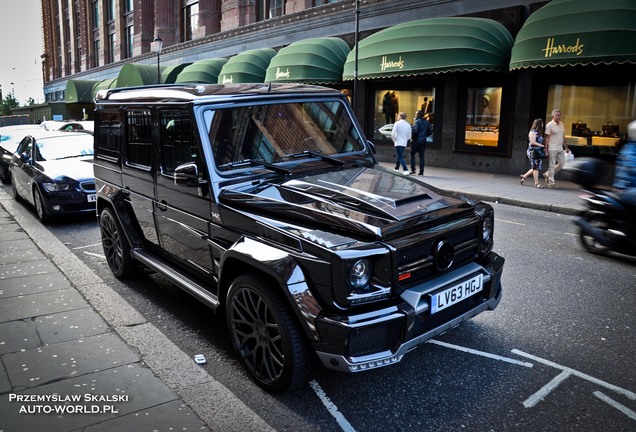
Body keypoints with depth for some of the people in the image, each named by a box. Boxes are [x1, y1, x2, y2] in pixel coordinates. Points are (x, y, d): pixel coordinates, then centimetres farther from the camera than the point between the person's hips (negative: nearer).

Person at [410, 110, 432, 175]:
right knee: (421, 156, 7)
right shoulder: (427, 122, 12)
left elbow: (414, 130, -20)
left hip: (417, 141, -6)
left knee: (412, 154, 5)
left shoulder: (417, 121, -9)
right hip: (423, 142, 6)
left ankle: (413, 169, -3)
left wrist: (412, 137, -5)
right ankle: (421, 171, 5)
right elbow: (430, 131, 12)